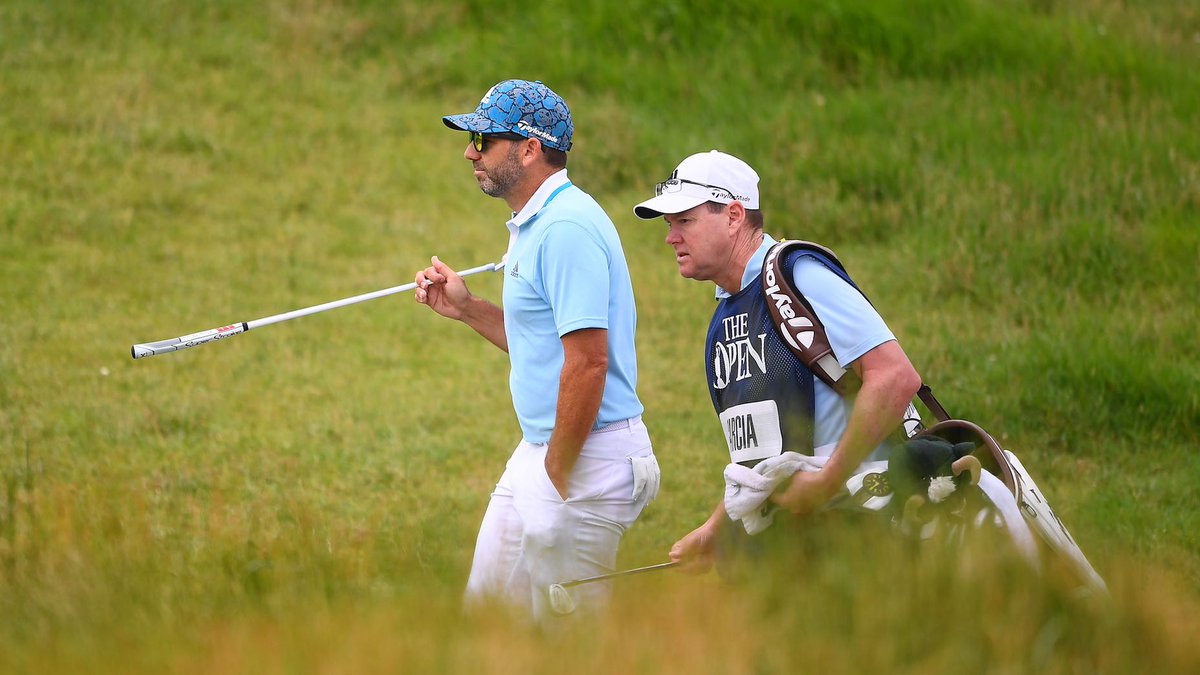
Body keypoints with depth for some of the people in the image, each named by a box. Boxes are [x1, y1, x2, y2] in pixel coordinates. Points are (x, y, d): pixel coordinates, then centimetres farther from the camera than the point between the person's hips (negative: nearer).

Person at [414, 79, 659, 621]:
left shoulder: (568, 228, -19)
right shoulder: (530, 226, 15)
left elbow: (588, 361, -24)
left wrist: (557, 478, -20)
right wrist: (468, 309, 12)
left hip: (589, 455, -11)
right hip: (539, 451, 11)